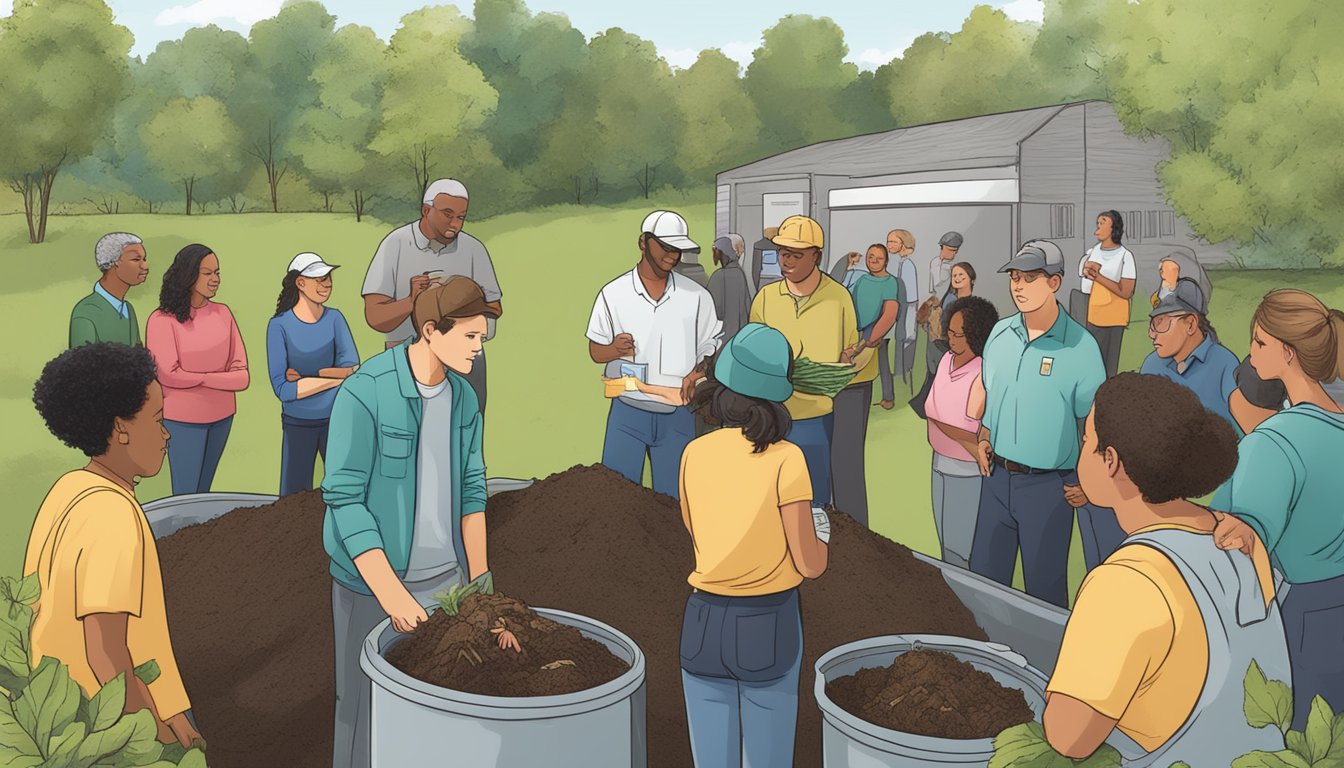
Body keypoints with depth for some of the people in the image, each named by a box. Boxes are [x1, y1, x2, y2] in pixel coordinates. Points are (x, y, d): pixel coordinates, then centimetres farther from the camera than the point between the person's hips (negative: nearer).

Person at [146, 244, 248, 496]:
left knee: (203, 490, 15)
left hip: (222, 415, 4)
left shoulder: (222, 313, 2)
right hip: (183, 418, -4)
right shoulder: (162, 319, -12)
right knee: (185, 494, 4)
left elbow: (241, 374, 1)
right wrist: (217, 378, -7)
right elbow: (168, 375, -15)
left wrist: (192, 379, -15)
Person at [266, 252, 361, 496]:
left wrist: (305, 377, -20)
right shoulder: (280, 325, -12)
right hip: (297, 424, -2)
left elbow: (354, 368, -13)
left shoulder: (334, 318, -3)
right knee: (294, 498, 9)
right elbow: (282, 389, -19)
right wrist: (338, 376, -18)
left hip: (336, 420, 2)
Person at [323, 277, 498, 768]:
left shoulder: (464, 396, 1)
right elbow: (343, 499, -19)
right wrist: (392, 594, -23)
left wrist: (480, 579, 8)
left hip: (445, 578, 5)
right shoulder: (365, 394, -18)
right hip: (373, 581, -5)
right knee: (367, 706, 7)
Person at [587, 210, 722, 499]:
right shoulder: (613, 294, 0)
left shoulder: (696, 296, 3)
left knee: (673, 501, 8)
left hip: (677, 415, 1)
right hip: (627, 411, -1)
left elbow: (713, 347, 8)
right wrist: (614, 349, -19)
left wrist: (698, 373, -13)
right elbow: (595, 351, 4)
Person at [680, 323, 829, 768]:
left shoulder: (694, 455, -3)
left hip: (704, 623, 3)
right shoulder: (785, 459, -14)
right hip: (769, 624, -3)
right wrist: (822, 535, 8)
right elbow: (811, 565, -11)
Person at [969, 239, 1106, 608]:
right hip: (997, 475, 5)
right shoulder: (1001, 332, 3)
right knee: (983, 577, 15)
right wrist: (984, 438, 5)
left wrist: (1087, 482, -11)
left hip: (1048, 484, -5)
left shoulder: (1080, 345, -12)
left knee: (1045, 588, 9)